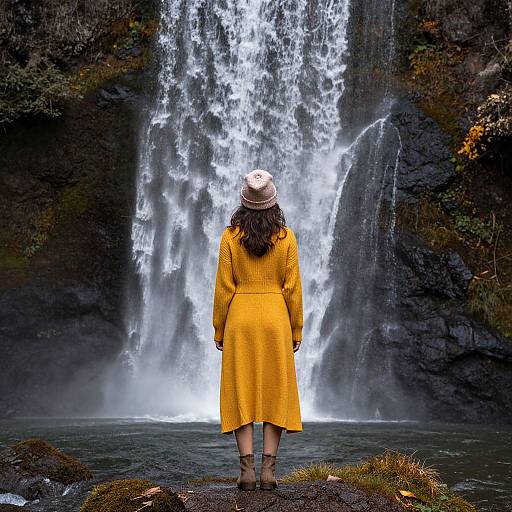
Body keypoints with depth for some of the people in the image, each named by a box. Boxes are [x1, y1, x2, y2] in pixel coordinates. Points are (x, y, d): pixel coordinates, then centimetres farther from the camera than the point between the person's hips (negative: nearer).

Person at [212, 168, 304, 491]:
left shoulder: (230, 236, -4)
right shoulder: (286, 237, -3)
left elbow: (224, 287, -3)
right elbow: (292, 287, -2)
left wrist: (219, 330, 6)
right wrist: (296, 330, 7)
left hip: (240, 319, 0)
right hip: (276, 318, 0)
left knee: (241, 392, 5)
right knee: (275, 392, 6)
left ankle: (247, 469, 0)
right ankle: (269, 470, 3)